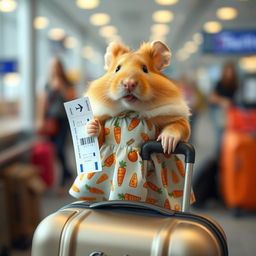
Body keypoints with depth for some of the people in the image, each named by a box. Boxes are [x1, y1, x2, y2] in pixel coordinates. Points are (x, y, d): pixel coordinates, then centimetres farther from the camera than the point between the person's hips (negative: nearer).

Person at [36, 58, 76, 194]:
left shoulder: (67, 84, 1)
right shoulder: (47, 85, 7)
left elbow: (71, 98, -9)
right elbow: (42, 102, 6)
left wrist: (61, 87, -16)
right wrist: (40, 120, -1)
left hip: (63, 120, -3)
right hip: (50, 120, 3)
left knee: (59, 149, -11)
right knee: (55, 149, 4)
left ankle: (63, 182, -2)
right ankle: (67, 172, 28)